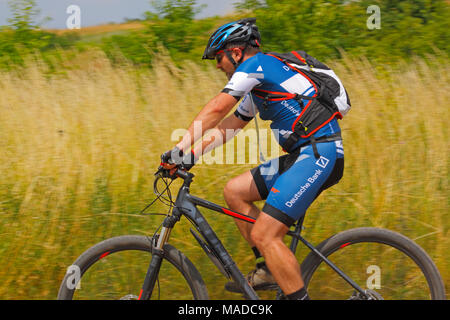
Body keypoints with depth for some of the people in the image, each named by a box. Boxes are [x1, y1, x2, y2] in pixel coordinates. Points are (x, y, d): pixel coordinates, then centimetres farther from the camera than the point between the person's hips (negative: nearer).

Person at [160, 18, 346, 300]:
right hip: (302, 155, 10)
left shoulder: (256, 63, -6)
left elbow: (215, 110, -12)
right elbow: (226, 127, 27)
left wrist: (180, 147, -11)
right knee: (234, 191, 13)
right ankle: (269, 269, 14)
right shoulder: (257, 86, 24)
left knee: (264, 235, -14)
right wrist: (190, 157, 18)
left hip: (318, 155, -10)